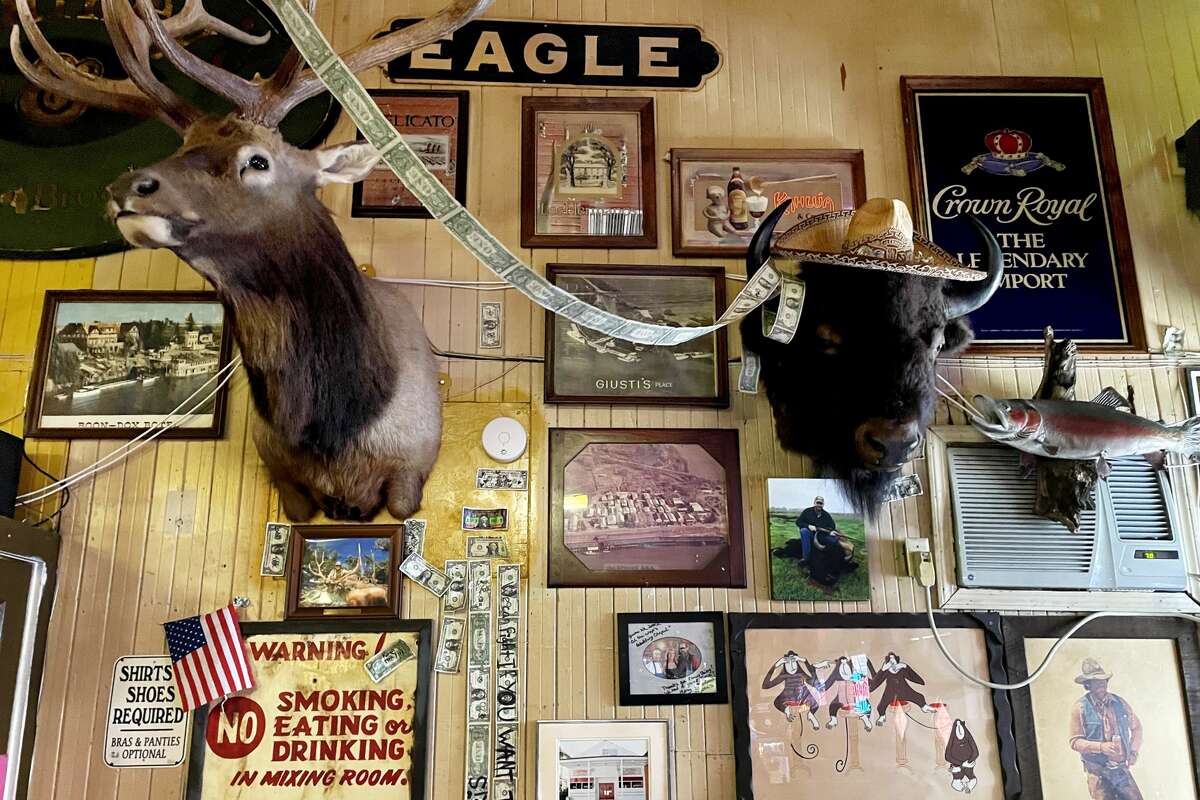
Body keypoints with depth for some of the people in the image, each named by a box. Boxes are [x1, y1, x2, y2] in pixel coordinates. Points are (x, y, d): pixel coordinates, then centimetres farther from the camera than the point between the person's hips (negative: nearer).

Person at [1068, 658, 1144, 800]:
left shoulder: (1119, 703, 4)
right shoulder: (1079, 708, -8)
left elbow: (1136, 727, 21)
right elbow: (1075, 742, -9)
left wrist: (1134, 751, 9)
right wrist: (1100, 747, -22)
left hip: (1122, 770, 4)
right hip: (1099, 773, -4)